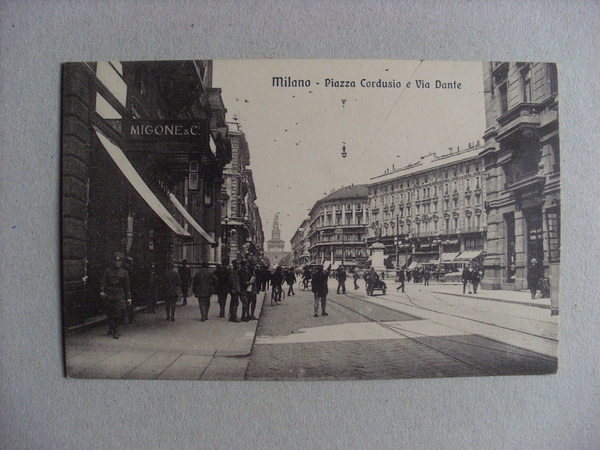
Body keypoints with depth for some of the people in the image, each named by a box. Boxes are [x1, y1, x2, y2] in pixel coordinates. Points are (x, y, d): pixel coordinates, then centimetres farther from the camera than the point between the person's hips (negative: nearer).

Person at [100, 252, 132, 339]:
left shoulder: (124, 272, 8)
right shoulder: (108, 271, 7)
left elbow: (127, 286, 9)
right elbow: (103, 282, 3)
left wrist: (128, 298, 7)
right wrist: (102, 291, -14)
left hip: (119, 296, 0)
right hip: (109, 295, 1)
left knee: (119, 314, -6)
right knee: (110, 313, 7)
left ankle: (116, 332, 2)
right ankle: (111, 329, 28)